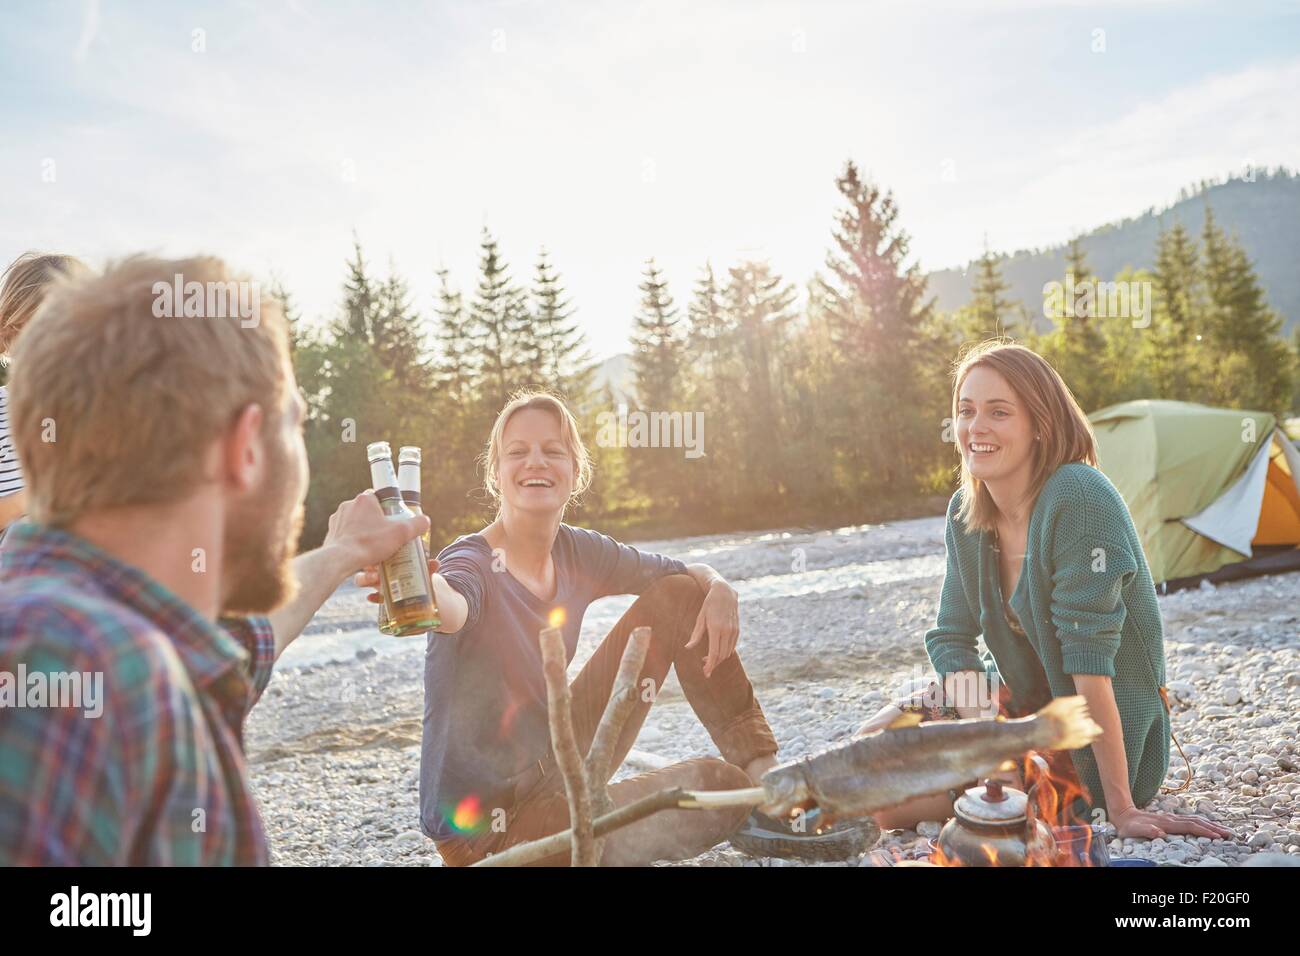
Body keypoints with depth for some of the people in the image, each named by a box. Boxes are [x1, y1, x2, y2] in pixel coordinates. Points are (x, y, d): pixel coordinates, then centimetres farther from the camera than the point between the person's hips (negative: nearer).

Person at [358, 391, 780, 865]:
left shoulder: (576, 553, -4)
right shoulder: (475, 563, -23)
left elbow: (688, 574, 6)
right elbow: (453, 608, -48)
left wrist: (718, 589, -18)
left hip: (553, 767, 7)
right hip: (484, 825, -7)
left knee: (680, 596, -4)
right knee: (721, 789, -18)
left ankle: (761, 766, 4)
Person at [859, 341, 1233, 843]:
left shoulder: (1077, 496, -26)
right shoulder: (965, 513, -2)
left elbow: (1089, 655, -29)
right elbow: (950, 634, 3)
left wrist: (1122, 808, -25)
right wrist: (964, 676, -21)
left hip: (1095, 747, -7)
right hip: (1027, 706, 7)